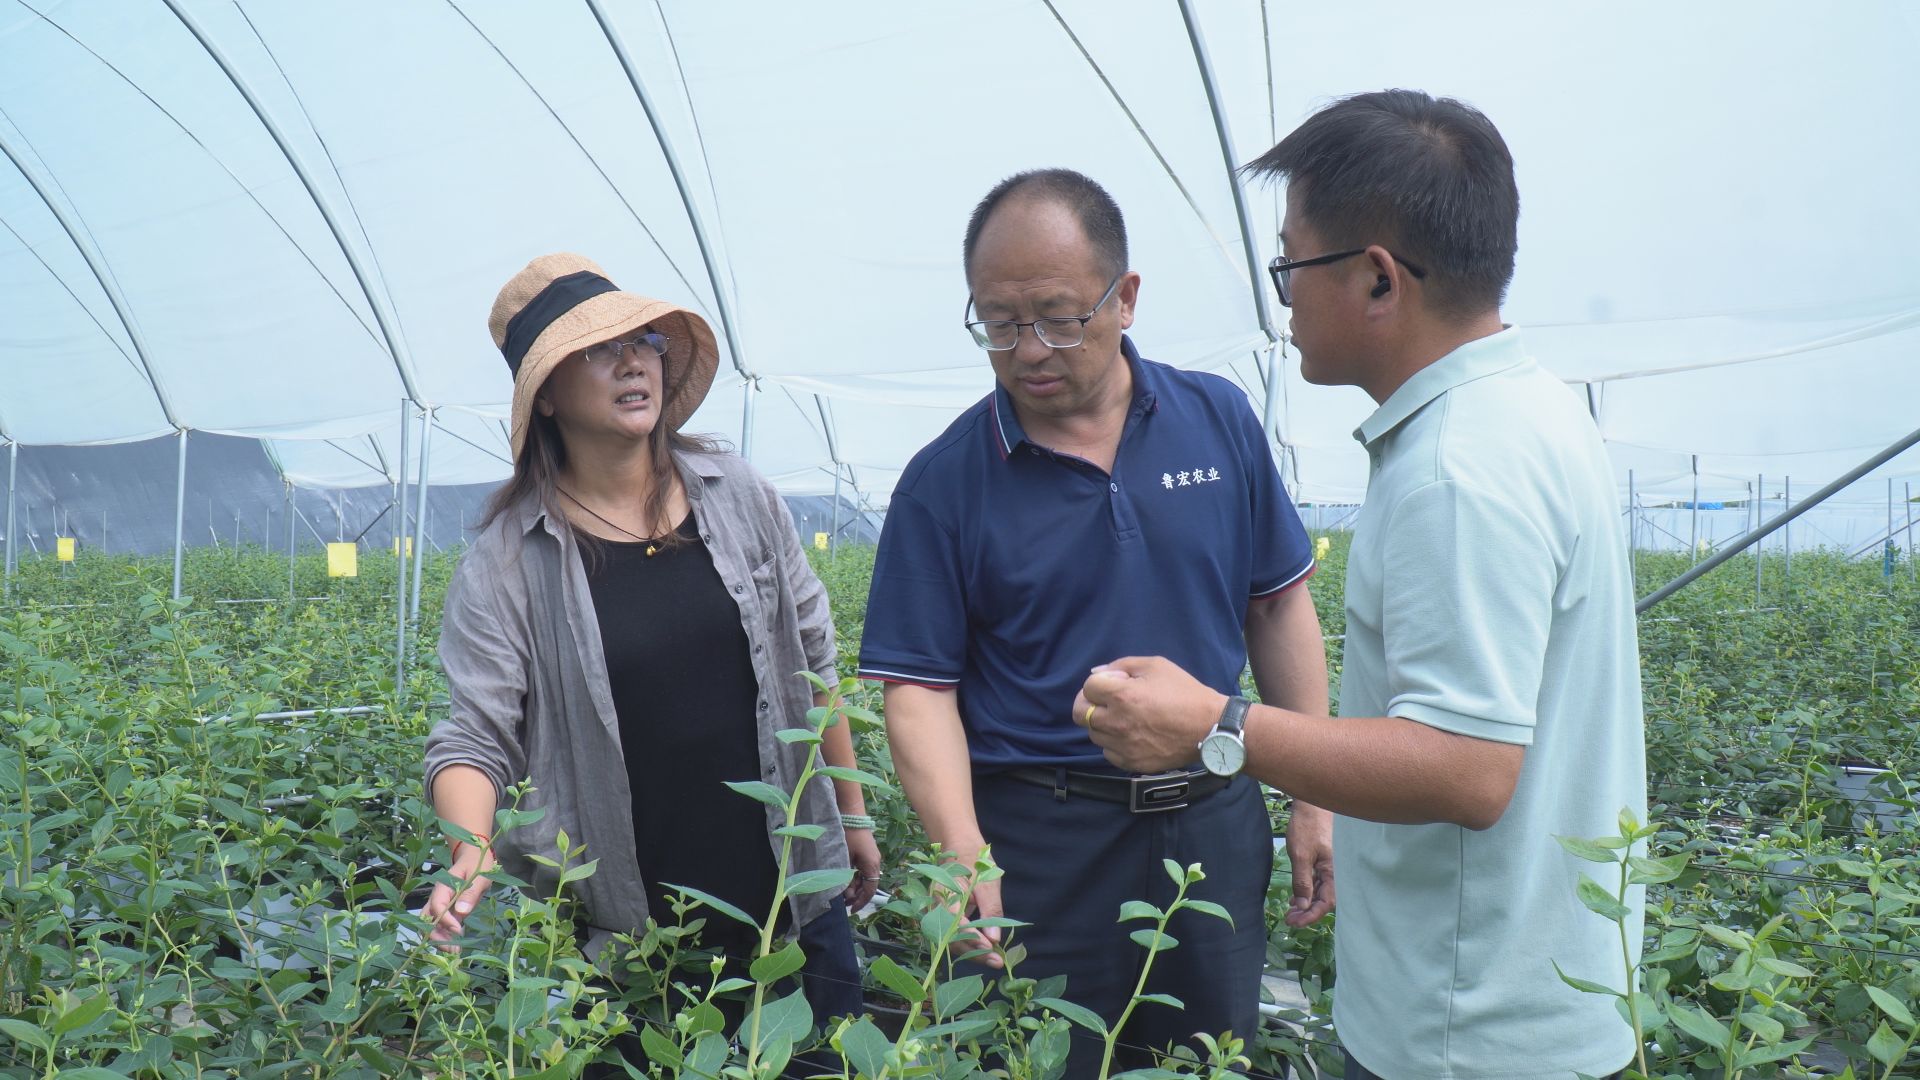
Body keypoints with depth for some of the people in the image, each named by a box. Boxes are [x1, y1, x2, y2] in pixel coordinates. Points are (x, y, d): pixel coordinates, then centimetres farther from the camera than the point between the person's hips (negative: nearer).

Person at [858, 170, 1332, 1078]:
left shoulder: (1221, 420, -1)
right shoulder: (943, 481, -8)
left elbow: (1279, 608, 6)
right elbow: (920, 687, -8)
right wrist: (966, 860, -21)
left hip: (1216, 821, 3)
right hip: (1041, 843, -2)